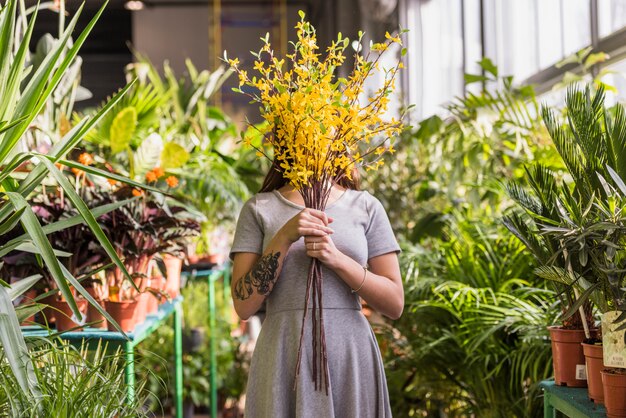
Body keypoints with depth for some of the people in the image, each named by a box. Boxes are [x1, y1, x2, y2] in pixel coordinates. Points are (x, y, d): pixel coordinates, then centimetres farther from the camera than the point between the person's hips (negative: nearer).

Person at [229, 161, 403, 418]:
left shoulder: (366, 206, 5)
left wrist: (338, 259, -13)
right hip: (283, 359, 0)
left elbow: (395, 304, 1)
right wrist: (284, 237, -14)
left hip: (352, 358, 1)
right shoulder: (258, 207, 5)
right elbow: (244, 306, -3)